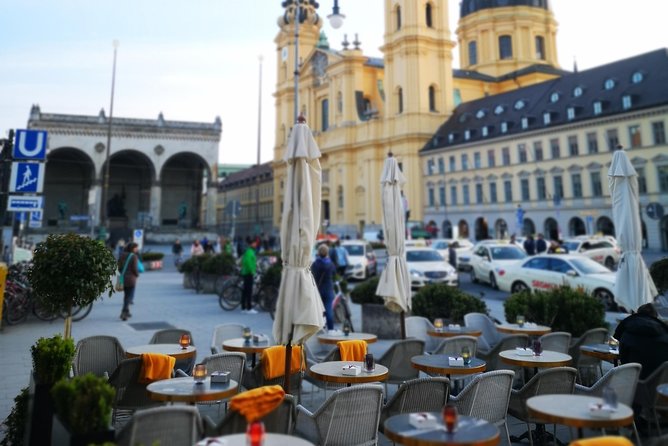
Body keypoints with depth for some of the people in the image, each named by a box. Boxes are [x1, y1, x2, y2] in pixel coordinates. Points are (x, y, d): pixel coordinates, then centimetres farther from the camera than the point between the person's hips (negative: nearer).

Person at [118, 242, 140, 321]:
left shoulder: (122, 255, 6)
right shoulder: (134, 256, -13)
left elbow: (119, 267, 7)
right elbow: (135, 268, -15)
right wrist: (137, 274, 4)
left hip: (123, 278, 7)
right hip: (131, 279, -7)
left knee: (126, 295, 18)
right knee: (130, 296, -2)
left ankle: (126, 311, 24)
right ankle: (124, 312, -14)